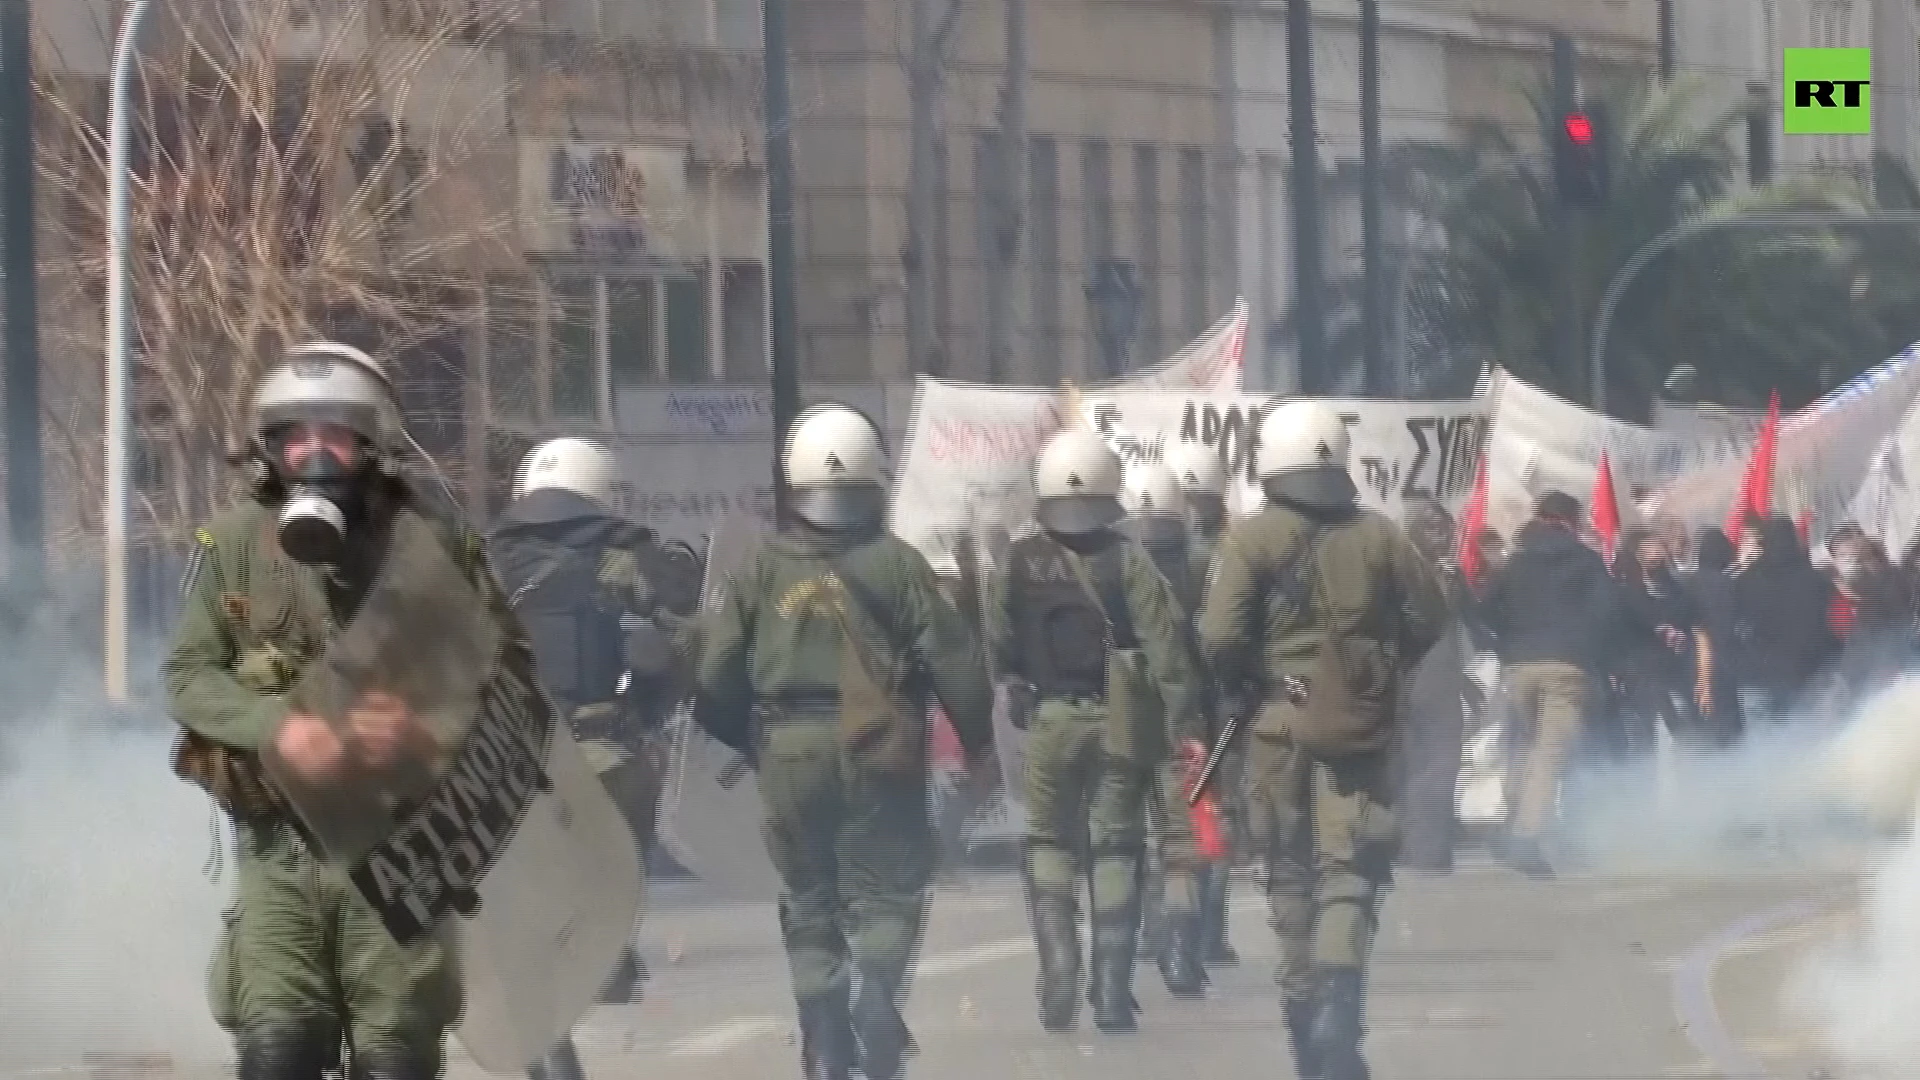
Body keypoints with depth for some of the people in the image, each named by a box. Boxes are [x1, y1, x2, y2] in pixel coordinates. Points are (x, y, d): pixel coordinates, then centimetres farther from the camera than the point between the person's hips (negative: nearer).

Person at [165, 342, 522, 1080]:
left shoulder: (429, 539, -2)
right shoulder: (235, 542, 0)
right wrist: (282, 728, -19)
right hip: (282, 844, 0)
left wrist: (428, 726, -19)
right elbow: (188, 675, -1)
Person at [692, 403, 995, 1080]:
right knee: (889, 892, 5)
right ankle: (877, 989, -21)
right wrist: (977, 743, 9)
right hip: (879, 755, -2)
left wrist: (746, 743, 17)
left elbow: (714, 674, 1)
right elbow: (953, 660, -5)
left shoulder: (758, 571, 2)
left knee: (808, 904, 12)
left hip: (789, 755, 2)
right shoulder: (896, 564, -4)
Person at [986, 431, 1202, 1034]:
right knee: (1116, 852, 6)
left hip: (1049, 724, 1)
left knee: (1051, 845, 13)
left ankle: (1058, 970, -5)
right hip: (1121, 727, -1)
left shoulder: (1017, 565, -2)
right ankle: (1112, 991, 3)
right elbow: (1165, 644, -14)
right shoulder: (1127, 561, -8)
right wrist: (1183, 723, -13)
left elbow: (1000, 648, 4)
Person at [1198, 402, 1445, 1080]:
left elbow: (1219, 639, -12)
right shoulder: (1379, 537, 1)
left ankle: (1305, 1007, 18)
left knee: (1291, 873, 12)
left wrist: (1249, 682, 7)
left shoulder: (1254, 540, -6)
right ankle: (1337, 1000, -21)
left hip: (1282, 725, -1)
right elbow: (1428, 620, 6)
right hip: (1365, 728, 1)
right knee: (1352, 873, -2)